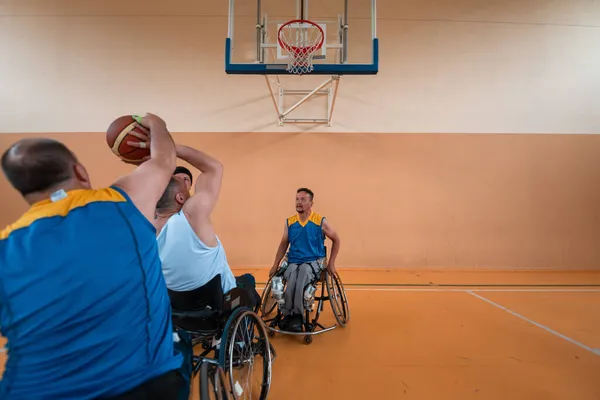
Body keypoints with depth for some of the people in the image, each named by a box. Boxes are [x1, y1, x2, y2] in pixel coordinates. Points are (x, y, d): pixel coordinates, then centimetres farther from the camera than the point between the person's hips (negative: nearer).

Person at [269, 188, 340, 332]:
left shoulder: (321, 222, -3)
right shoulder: (289, 222, 6)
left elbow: (336, 240, 7)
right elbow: (283, 244, 15)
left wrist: (331, 263, 2)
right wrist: (275, 265, 8)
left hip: (313, 262, -2)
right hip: (293, 262, 2)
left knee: (304, 272, -36)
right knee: (292, 276, -33)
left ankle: (295, 315, -23)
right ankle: (289, 315, -17)